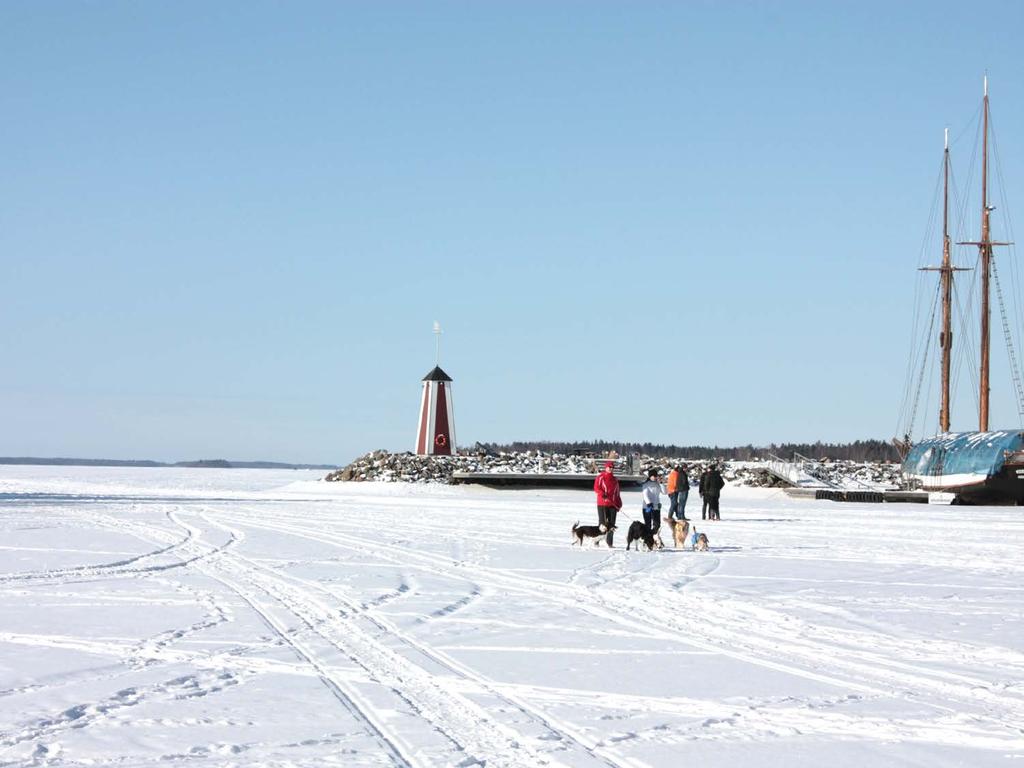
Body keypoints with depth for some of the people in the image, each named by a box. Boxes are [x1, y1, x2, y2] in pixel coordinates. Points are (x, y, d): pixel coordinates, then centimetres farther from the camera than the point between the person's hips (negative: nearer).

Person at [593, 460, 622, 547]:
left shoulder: (615, 480, 17)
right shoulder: (600, 478, 2)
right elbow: (596, 488, -6)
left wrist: (619, 504, 14)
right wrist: (603, 494, -22)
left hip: (613, 504, 5)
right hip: (602, 504, -5)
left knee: (611, 524, 1)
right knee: (603, 522, -7)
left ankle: (609, 543, 4)